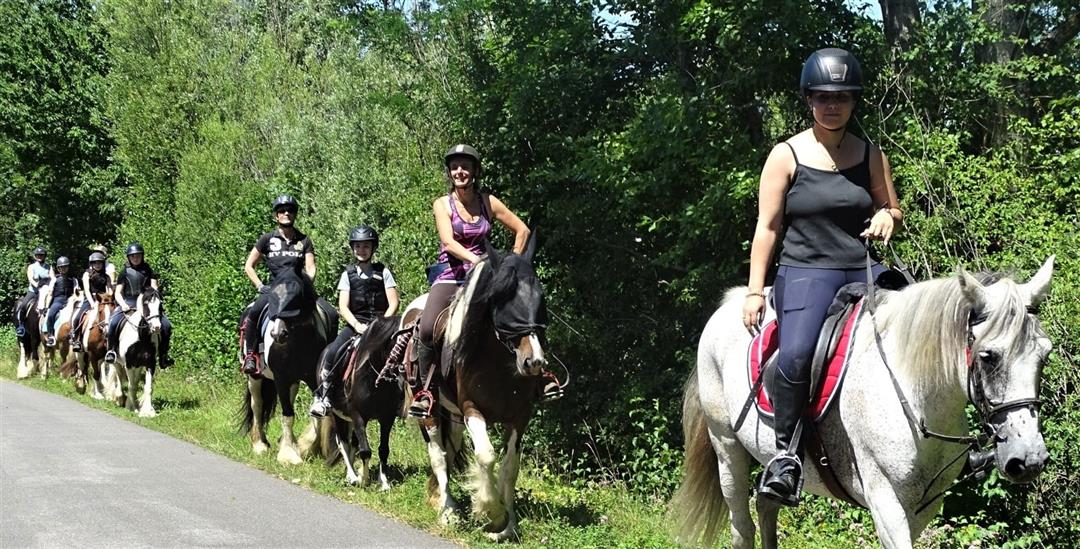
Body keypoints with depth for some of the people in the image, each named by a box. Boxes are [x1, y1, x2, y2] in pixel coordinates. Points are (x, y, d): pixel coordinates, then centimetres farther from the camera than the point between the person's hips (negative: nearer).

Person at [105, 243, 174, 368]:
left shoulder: (148, 271, 14)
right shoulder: (125, 273, 11)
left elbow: (154, 288, 7)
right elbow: (117, 293, 7)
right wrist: (123, 304, -12)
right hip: (127, 303, -1)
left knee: (166, 325, -18)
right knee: (113, 322, -31)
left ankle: (163, 355, -8)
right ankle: (111, 350, -14)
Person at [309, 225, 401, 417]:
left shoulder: (383, 272, 10)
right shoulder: (348, 274, 11)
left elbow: (394, 303, 3)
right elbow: (343, 307, 2)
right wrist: (357, 325, -15)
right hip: (355, 324, 1)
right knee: (331, 354, -22)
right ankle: (323, 396, -14)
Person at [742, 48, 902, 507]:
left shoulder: (870, 155, 11)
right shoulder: (786, 156, 1)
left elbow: (892, 209, 22)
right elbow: (767, 226, 0)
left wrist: (886, 217, -4)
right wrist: (755, 291, -5)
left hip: (863, 271, 4)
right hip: (805, 274, -4)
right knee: (796, 354, -32)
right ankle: (786, 453, -16)